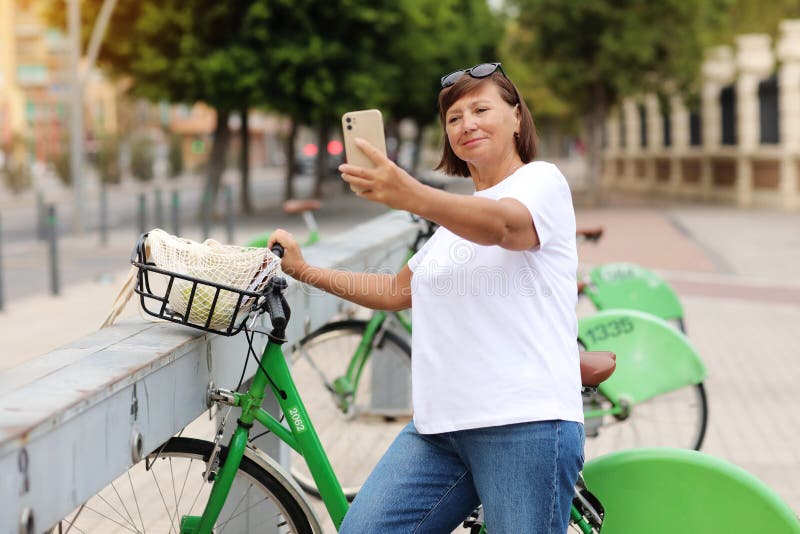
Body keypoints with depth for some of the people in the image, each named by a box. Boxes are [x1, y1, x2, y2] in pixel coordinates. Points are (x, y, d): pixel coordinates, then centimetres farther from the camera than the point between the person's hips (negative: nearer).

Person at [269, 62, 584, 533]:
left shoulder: (542, 180, 1)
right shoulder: (458, 214, 27)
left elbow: (499, 224, -23)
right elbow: (398, 291, 32)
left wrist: (410, 196, -41)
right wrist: (304, 272, 24)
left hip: (524, 424, -7)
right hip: (438, 428, 7)